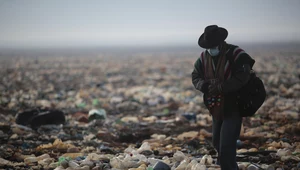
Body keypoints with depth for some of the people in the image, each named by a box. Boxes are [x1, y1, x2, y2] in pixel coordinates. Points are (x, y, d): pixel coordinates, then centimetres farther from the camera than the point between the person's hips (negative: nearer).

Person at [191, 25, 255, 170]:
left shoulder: (235, 54, -18)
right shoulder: (204, 57, 2)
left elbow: (242, 77, -27)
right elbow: (195, 77, 6)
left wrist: (220, 87, -30)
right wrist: (205, 85, -17)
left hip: (233, 108, -7)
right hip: (216, 108, 7)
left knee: (226, 146, -15)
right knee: (217, 141, 26)